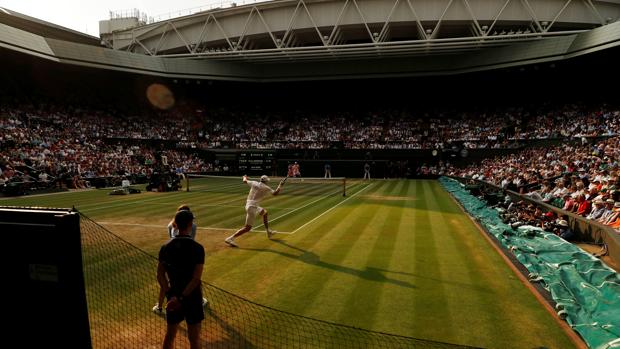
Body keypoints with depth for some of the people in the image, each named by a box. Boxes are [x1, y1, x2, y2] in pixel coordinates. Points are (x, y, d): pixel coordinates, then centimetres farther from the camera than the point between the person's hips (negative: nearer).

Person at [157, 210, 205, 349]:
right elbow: (196, 278, -22)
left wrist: (171, 295, -5)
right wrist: (181, 299, -19)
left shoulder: (166, 247, -3)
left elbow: (160, 275, -3)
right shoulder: (197, 248, -16)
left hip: (173, 298, 4)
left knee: (170, 335, 21)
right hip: (192, 298, -4)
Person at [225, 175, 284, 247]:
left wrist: (245, 177, 42)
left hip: (248, 205, 9)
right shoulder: (266, 188, -6)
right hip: (252, 207, -9)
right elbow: (275, 193, -7)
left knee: (265, 212, 29)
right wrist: (280, 185, 5)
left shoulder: (254, 183, 8)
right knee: (247, 228, -8)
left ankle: (268, 232, 39)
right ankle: (230, 238, -15)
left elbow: (245, 181, 20)